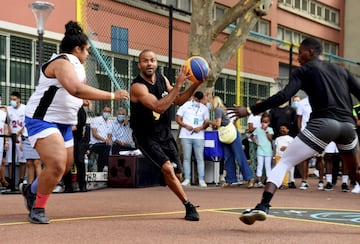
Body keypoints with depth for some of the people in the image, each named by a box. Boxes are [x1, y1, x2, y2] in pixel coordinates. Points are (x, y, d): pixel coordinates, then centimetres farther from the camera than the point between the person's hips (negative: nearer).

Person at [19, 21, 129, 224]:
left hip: (64, 123, 10)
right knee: (57, 165, -23)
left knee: (65, 166, 18)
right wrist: (112, 96, -36)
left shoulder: (77, 65, 10)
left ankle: (31, 190, 42)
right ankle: (38, 208, -3)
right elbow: (76, 89, -38)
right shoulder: (62, 62, -21)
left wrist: (83, 100, 5)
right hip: (42, 120, -10)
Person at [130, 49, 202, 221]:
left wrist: (196, 84, -5)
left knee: (176, 174, 11)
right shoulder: (137, 86, -23)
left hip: (165, 133, 7)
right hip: (146, 136, -7)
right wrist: (178, 85, -33)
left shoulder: (162, 79, 1)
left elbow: (178, 101, 9)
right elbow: (159, 107, -34)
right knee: (167, 169, -22)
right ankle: (189, 206, -9)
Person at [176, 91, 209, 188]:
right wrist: (186, 126, -11)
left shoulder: (204, 108, 13)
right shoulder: (185, 105, 9)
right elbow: (178, 119, 5)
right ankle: (187, 179, 5)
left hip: (199, 136, 1)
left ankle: (201, 180, -1)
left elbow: (207, 122, 11)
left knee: (200, 158, -3)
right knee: (186, 158, 1)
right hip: (186, 136, -1)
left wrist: (200, 128, -10)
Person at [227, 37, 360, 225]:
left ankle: (263, 206, -17)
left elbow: (283, 96, -4)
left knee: (284, 163, 0)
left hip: (323, 123, -5)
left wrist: (250, 111, -4)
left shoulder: (304, 70, 9)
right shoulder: (341, 70, 23)